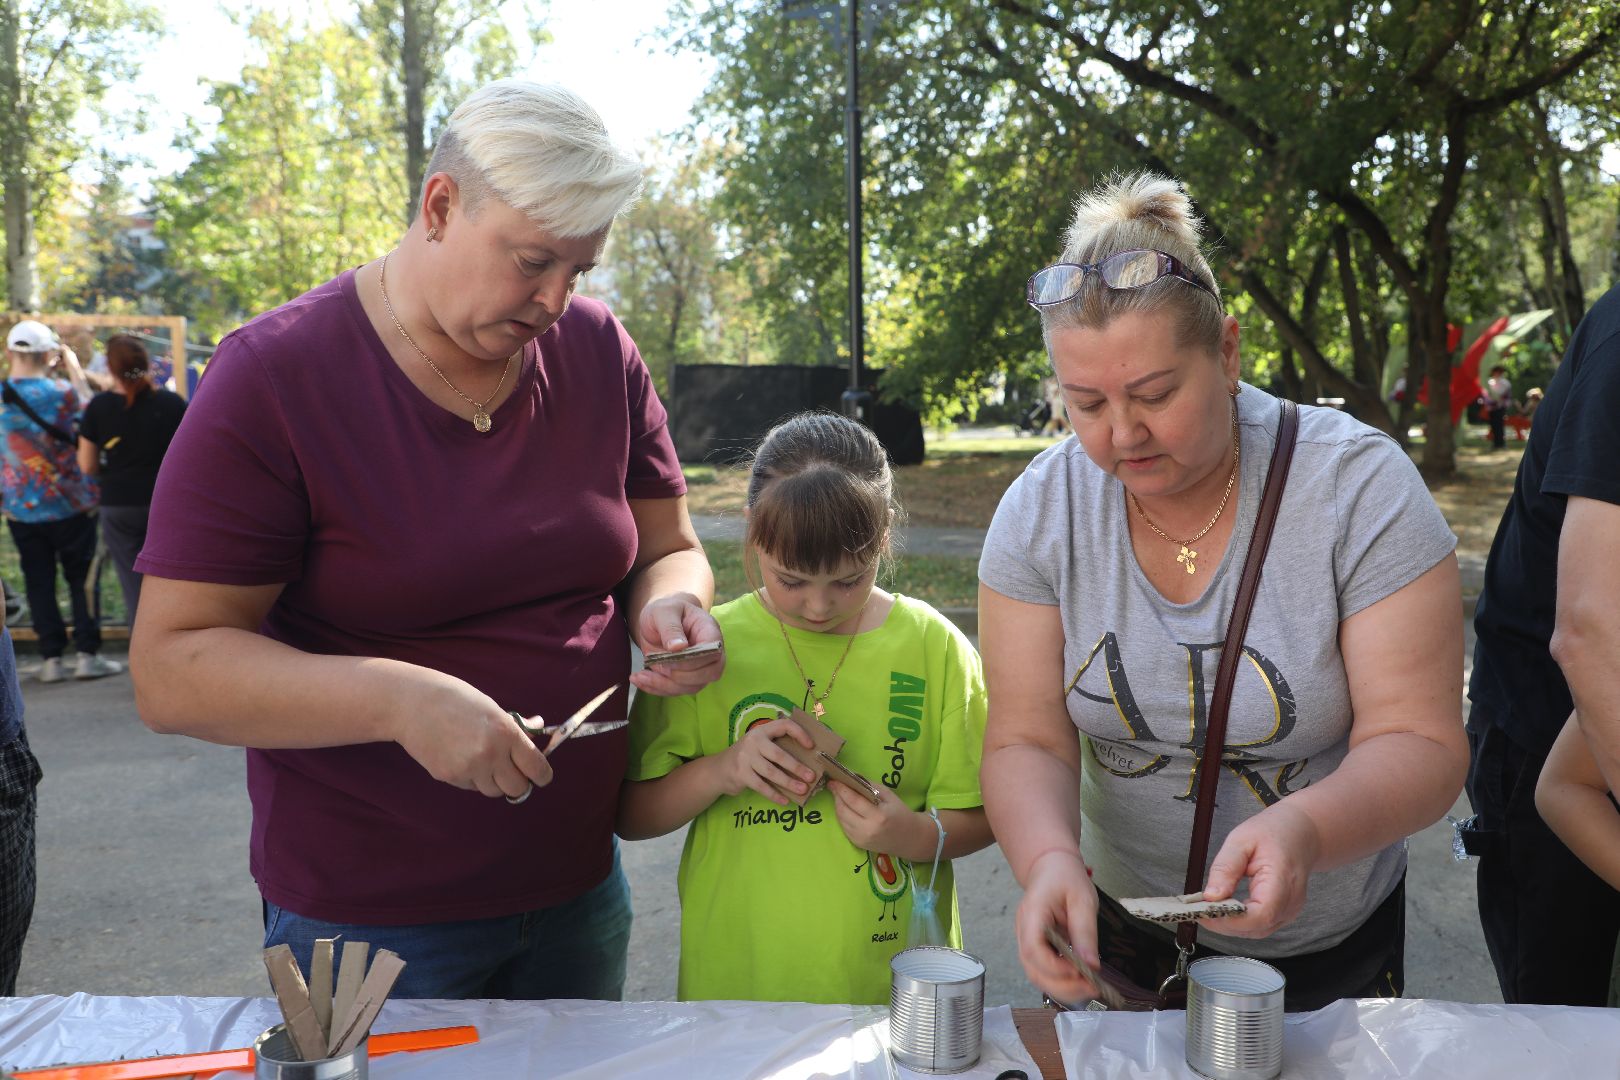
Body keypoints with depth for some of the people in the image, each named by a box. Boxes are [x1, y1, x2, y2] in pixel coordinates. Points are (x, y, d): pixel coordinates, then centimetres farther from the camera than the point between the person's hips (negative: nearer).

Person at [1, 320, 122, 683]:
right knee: (81, 580, 7)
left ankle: (51, 658, 11)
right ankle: (87, 654, 7)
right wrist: (75, 369, 9)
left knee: (39, 584, 9)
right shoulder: (61, 392, -14)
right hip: (71, 506, -3)